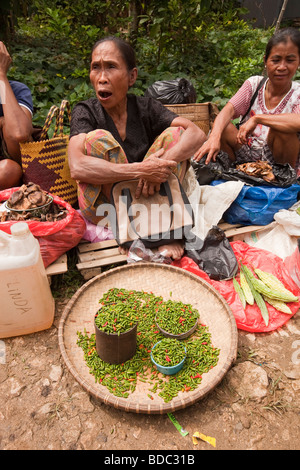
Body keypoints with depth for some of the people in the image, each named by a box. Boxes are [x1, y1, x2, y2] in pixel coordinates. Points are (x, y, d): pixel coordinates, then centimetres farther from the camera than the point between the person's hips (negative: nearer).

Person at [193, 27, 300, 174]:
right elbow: (229, 110, -16)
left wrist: (257, 118, -34)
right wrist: (214, 137, -36)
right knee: (222, 127, -19)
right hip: (248, 155, 3)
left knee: (282, 128, -31)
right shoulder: (254, 84, 0)